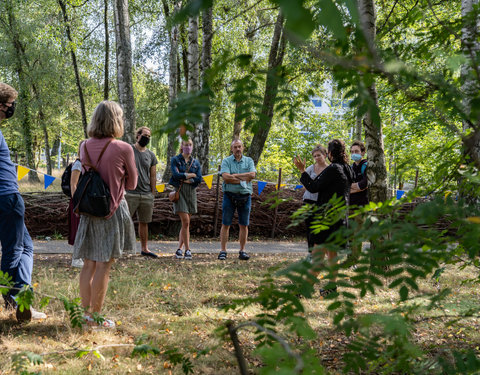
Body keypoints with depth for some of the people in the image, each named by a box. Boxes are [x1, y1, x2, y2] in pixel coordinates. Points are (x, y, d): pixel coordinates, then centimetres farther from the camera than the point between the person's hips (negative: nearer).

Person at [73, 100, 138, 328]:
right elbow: (132, 184, 0)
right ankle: (95, 316, 5)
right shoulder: (123, 149, -12)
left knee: (89, 263, 11)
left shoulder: (85, 147, 2)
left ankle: (86, 313, 18)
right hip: (113, 210, -5)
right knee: (104, 264, 0)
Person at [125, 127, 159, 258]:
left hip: (146, 195, 4)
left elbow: (153, 177, 13)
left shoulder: (151, 155, 12)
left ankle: (144, 248, 19)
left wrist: (153, 194, 8)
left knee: (144, 222, 10)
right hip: (130, 193, -4)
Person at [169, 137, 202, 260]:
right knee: (185, 222, -12)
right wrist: (191, 175, -6)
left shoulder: (196, 162, 13)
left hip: (191, 192, 4)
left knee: (185, 223, 4)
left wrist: (185, 178, -8)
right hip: (179, 191, -4)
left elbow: (199, 179, 1)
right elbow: (176, 175, -12)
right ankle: (187, 250, -8)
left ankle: (179, 249, 11)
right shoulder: (175, 160, 4)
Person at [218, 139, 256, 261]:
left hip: (245, 196, 2)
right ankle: (223, 251, 3)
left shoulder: (249, 161, 10)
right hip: (229, 195, -2)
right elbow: (225, 177, -12)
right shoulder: (226, 161, 3)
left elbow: (252, 175, -7)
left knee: (244, 225, 4)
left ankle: (242, 251, 11)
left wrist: (234, 175, -9)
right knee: (225, 224, -1)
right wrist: (243, 179, -10)